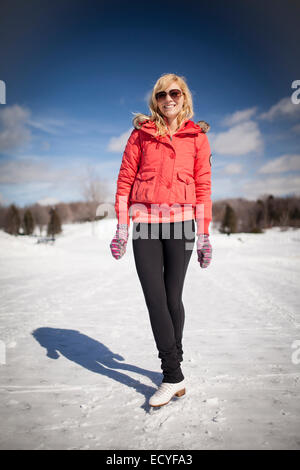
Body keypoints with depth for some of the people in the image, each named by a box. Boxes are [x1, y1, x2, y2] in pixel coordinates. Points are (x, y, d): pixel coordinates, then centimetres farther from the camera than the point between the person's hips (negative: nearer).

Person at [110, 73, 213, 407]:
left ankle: (172, 373, 23)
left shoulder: (197, 136, 10)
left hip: (181, 222, 0)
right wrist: (121, 227, -2)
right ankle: (174, 376, 6)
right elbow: (125, 179, 7)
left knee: (173, 298, 4)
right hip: (145, 222, 1)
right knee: (155, 298, -5)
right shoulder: (142, 133, 10)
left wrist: (204, 235, 2)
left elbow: (203, 186, 7)